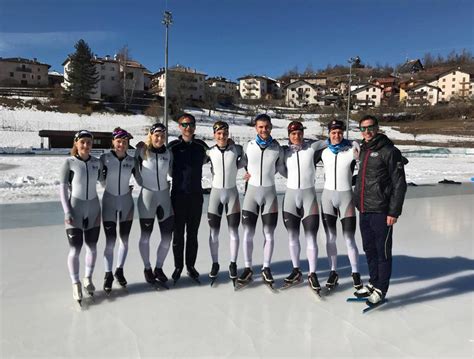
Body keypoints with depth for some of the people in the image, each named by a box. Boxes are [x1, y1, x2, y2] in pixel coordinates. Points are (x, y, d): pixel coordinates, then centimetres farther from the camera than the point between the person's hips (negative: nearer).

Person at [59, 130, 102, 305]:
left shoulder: (96, 162, 1)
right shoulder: (69, 162, -9)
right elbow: (62, 188, -8)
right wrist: (67, 212, -12)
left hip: (93, 209, 4)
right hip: (75, 210, -3)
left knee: (92, 247, 12)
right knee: (75, 249, 1)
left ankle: (88, 279, 32)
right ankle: (76, 284, 20)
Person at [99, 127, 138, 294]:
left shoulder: (132, 161, -3)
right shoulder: (104, 158, -9)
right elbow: (102, 180, 1)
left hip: (126, 203, 3)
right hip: (109, 202, -2)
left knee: (124, 240, 10)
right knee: (110, 241, -3)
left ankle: (119, 271, 29)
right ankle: (108, 275, 15)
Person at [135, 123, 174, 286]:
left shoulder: (168, 153, 2)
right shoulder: (142, 150, -8)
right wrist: (142, 183, -1)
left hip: (164, 196, 3)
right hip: (147, 196, -3)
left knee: (167, 237, 5)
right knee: (145, 237, 9)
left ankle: (158, 268, 26)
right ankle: (147, 269, 30)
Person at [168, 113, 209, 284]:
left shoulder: (201, 146, 4)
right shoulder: (173, 146, -5)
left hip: (196, 195, 2)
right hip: (178, 195, -2)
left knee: (192, 233, 11)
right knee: (178, 233, 7)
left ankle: (191, 266, 25)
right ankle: (178, 266, 22)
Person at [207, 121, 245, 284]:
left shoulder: (237, 149, -5)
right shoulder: (210, 152, -4)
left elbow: (243, 162, 13)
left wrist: (234, 167, 0)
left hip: (232, 193, 0)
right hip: (215, 192, 1)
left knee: (233, 231, 5)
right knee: (214, 232, 6)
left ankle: (233, 265, 20)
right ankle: (215, 264, 22)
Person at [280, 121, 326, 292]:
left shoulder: (312, 147, -4)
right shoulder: (284, 151, 3)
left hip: (309, 195, -2)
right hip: (290, 195, 2)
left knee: (311, 237, -2)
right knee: (292, 235, 10)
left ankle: (312, 275, 11)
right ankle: (296, 271, 24)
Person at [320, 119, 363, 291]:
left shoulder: (352, 149, -7)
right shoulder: (325, 153, 5)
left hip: (346, 196, -3)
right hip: (328, 196, 3)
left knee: (349, 239, 1)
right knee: (330, 238, 7)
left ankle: (355, 273, 18)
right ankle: (333, 272, 21)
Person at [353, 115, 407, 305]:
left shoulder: (389, 151, -10)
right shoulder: (363, 150, 13)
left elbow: (399, 184, -11)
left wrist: (394, 212, -14)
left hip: (381, 212, -7)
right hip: (364, 211, 8)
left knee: (382, 252, 4)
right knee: (369, 250, 17)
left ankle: (381, 290, 17)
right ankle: (373, 283, 32)